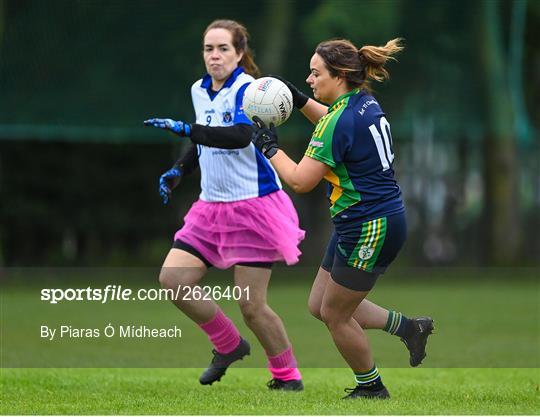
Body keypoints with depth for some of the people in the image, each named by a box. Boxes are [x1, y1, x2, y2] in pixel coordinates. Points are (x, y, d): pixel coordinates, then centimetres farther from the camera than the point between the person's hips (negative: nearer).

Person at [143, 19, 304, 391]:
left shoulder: (247, 89, -15)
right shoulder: (200, 91, 9)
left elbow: (240, 136, -34)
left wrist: (185, 129, -39)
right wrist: (178, 171, 13)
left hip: (254, 205, -7)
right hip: (212, 205, 7)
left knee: (251, 305, -6)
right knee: (173, 279, -4)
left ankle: (288, 376, 14)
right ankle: (229, 346, 16)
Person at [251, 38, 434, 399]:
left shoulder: (341, 122, -23)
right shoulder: (365, 102, 5)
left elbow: (300, 180, -23)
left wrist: (269, 146, -10)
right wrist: (299, 99, 18)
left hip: (369, 229, -10)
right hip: (364, 223, 10)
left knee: (335, 315, 6)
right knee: (319, 306, 16)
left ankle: (372, 387, 23)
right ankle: (408, 327, 21)